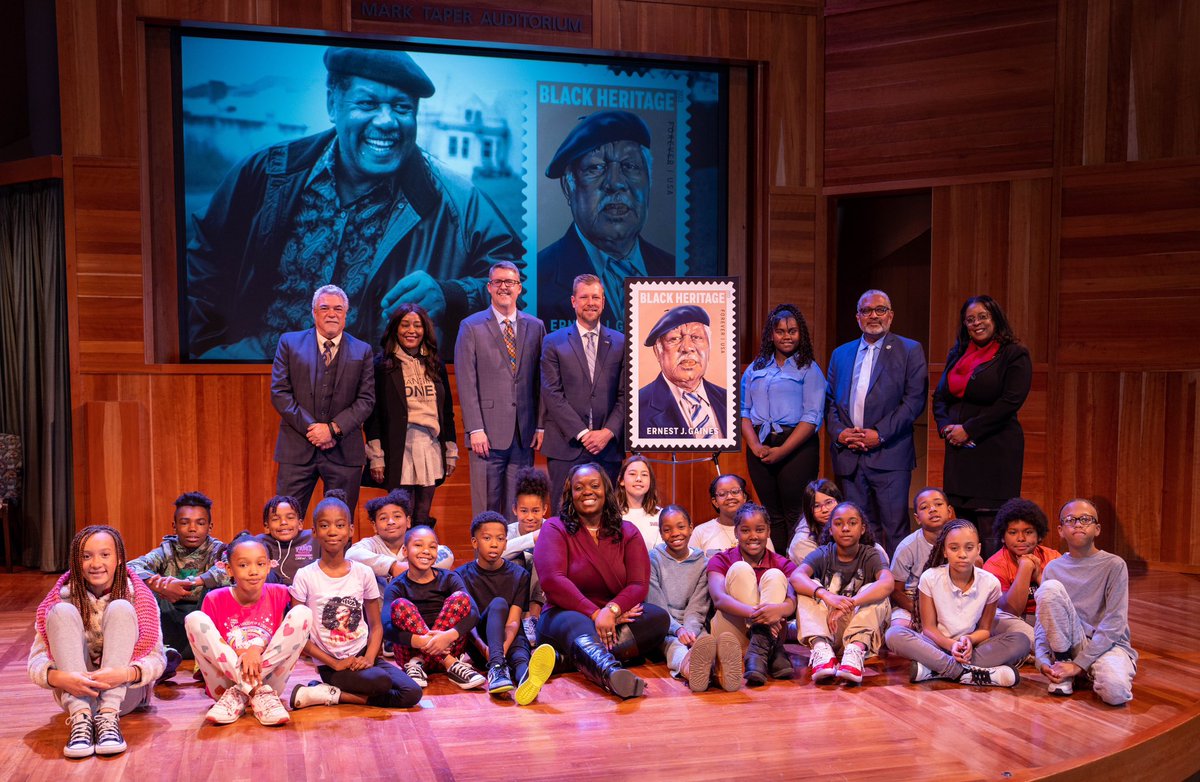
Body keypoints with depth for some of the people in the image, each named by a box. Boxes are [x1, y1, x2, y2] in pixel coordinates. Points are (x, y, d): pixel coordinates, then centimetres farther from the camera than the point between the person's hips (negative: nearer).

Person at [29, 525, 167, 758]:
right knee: (63, 612, -19)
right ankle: (81, 718, -31)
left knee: (120, 609, -20)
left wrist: (125, 673, -33)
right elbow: (36, 661, -9)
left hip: (124, 692, -1)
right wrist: (60, 677, -32)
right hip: (75, 693, 1)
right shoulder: (63, 597, -3)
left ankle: (109, 716, -31)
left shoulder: (138, 596, -5)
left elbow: (157, 658, -10)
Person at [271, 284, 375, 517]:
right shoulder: (290, 343, 6)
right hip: (297, 448, -1)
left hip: (344, 451, 1)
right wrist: (311, 428, -10)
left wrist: (334, 428, -11)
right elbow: (279, 392, 0)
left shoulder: (362, 351, 7)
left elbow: (366, 399, 2)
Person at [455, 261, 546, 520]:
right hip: (488, 433, -3)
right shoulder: (471, 327, 2)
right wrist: (475, 430, -10)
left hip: (525, 434, 3)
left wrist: (541, 426, 4)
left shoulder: (536, 327, 11)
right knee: (486, 507, 0)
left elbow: (541, 380, 11)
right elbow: (466, 383, -3)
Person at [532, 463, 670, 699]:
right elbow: (552, 580, -10)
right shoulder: (554, 529, 6)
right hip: (566, 615, -4)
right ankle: (610, 671, -75)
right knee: (578, 626, -39)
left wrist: (611, 610, -21)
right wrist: (594, 614, -20)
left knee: (659, 617, -25)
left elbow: (639, 585, 1)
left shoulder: (627, 532, 14)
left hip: (612, 620, 4)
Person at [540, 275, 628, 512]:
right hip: (566, 447, -1)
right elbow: (552, 395, -2)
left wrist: (608, 432, -7)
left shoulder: (620, 343, 11)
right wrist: (582, 433, -10)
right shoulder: (554, 343, 6)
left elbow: (625, 395, 7)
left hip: (608, 446, 2)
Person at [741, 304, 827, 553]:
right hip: (760, 446, 4)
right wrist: (755, 445, -7)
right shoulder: (755, 368, 15)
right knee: (772, 514, 9)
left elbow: (813, 417, -6)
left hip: (797, 446, -4)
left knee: (796, 515, -4)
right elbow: (743, 410, 10)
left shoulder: (809, 369, 3)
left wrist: (782, 450, -14)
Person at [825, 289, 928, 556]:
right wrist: (838, 432, -4)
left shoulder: (910, 351, 4)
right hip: (848, 456, 4)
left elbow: (915, 400, -5)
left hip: (889, 455, -4)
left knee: (895, 528, -4)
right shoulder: (841, 354, 17)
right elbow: (830, 401, 15)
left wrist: (880, 433, -12)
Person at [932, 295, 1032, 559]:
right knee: (962, 522, 4)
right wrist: (946, 426, -2)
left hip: (995, 449, -6)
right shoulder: (957, 354, 17)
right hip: (959, 449, 6)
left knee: (989, 523, -9)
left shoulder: (1015, 355, -2)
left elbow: (1010, 402, -11)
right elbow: (939, 396, 18)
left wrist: (968, 429, -13)